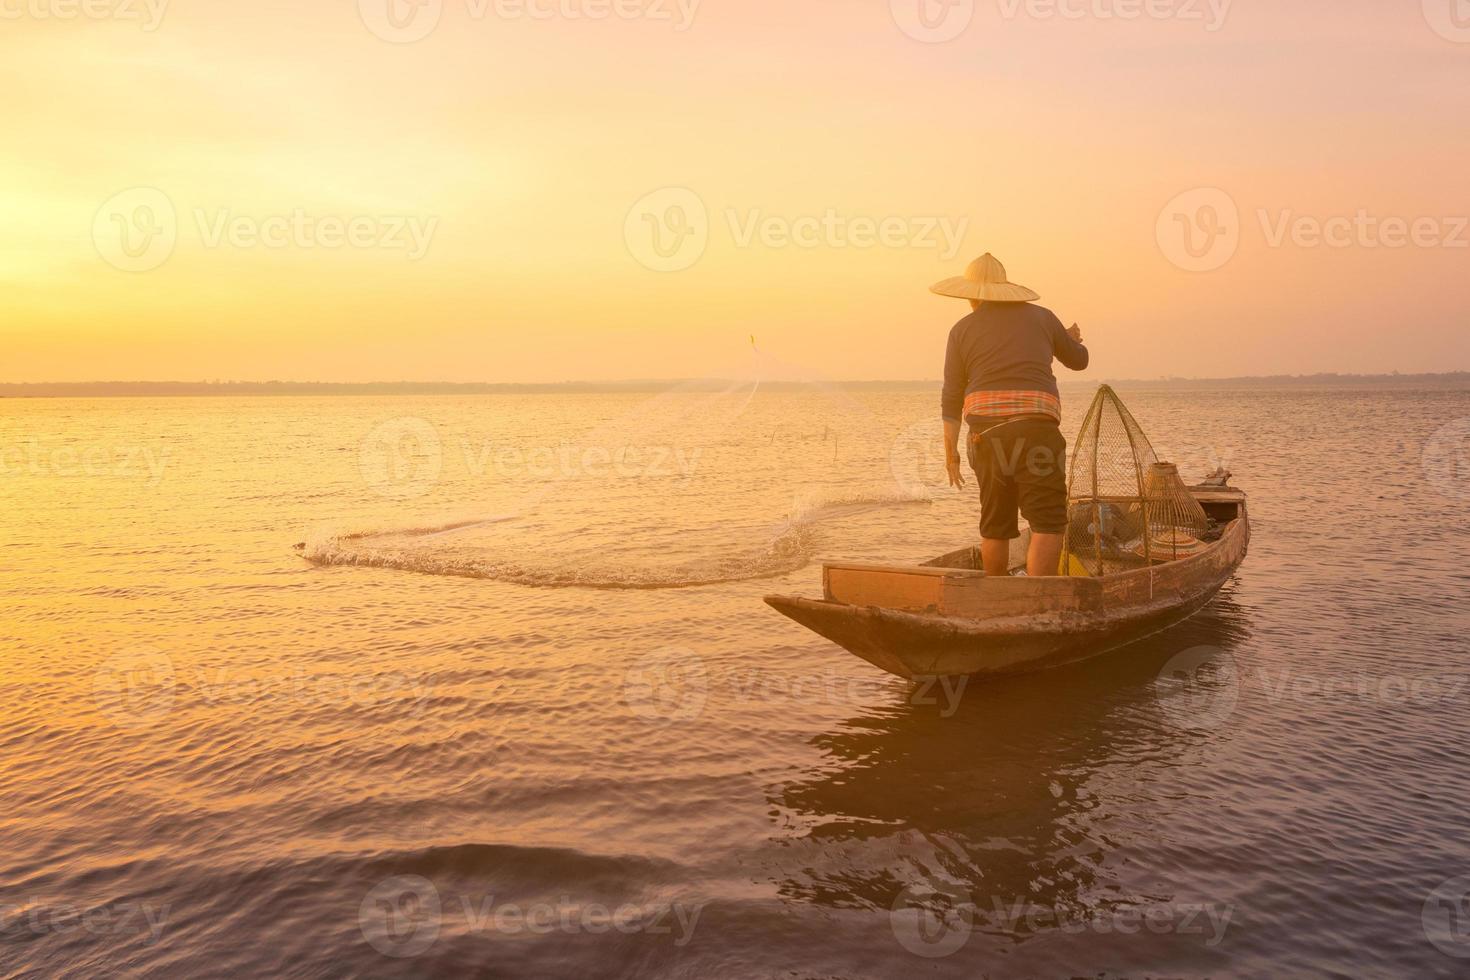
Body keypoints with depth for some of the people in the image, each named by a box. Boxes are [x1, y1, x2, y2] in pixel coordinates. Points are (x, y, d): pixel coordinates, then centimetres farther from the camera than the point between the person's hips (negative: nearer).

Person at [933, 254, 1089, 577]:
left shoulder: (963, 329, 10)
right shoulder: (1040, 317, 10)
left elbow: (951, 398, 6)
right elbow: (1078, 360, 25)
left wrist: (950, 452, 11)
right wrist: (1072, 339, 47)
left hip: (986, 432, 3)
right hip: (1035, 428, -2)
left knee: (995, 524, 16)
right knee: (1049, 523, -5)